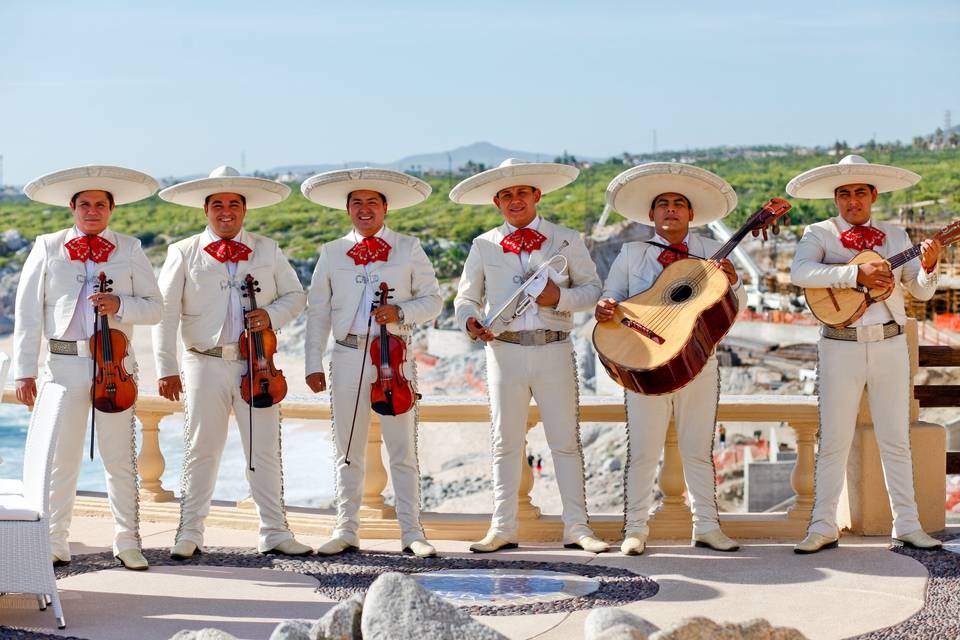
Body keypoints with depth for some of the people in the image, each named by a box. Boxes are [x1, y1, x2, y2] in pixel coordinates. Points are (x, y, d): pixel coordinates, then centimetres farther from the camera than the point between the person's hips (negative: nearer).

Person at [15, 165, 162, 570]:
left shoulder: (129, 250, 9)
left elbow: (154, 308, 7)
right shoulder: (48, 248, 7)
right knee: (60, 456, 3)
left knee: (120, 457, 4)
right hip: (64, 363, 0)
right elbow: (27, 313, 5)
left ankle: (128, 544, 12)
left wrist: (120, 304, -13)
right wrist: (24, 371, 0)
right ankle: (55, 545, 13)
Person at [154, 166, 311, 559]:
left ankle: (274, 533, 11)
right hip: (205, 364, -1)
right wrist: (167, 369, -7)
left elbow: (295, 295, 16)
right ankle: (190, 533, 15)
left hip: (257, 365, 2)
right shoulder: (184, 253, 4)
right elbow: (165, 313, 0)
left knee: (265, 450, 3)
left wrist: (272, 315, -7)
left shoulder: (268, 251, 11)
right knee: (201, 450, 4)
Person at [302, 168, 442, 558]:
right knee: (348, 450, 6)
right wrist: (313, 364, 4)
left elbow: (433, 300, 6)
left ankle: (411, 533, 6)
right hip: (348, 355, 2)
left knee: (403, 449, 0)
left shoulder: (408, 248, 7)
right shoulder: (332, 252, 10)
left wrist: (401, 313, -14)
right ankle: (346, 531, 14)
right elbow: (317, 311, 10)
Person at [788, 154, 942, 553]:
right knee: (834, 442, 1)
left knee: (896, 441, 7)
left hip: (890, 344, 3)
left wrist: (928, 266, -11)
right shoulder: (819, 234, 3)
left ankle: (907, 525, 14)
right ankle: (823, 528, 8)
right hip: (841, 348, -2)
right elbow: (800, 272, -18)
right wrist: (857, 274, -25)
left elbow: (921, 292, 10)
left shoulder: (895, 236, 12)